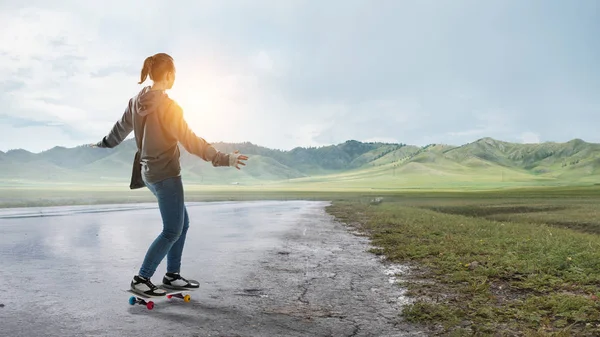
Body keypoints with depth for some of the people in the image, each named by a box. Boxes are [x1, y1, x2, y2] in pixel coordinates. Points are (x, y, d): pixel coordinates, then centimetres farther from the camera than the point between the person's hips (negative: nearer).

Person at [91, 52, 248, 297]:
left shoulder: (136, 101, 6)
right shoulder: (168, 106, -18)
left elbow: (120, 128, 20)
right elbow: (190, 141, -22)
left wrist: (103, 143, 39)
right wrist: (223, 159, -23)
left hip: (150, 172, 9)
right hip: (166, 174, -9)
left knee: (182, 223, 18)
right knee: (172, 230, 3)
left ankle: (172, 275, 25)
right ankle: (141, 279, 9)